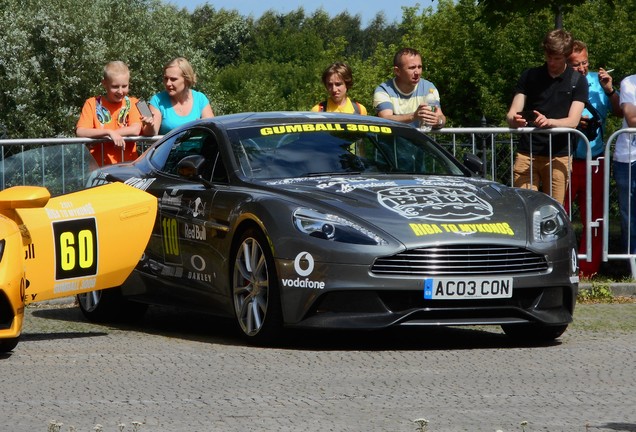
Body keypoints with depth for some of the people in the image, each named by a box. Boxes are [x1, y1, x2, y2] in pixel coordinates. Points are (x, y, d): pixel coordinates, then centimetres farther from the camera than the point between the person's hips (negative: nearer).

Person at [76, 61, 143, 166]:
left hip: (127, 164, 0)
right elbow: (80, 132, -6)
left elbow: (135, 130, -7)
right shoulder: (92, 103, 6)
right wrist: (109, 132, -17)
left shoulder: (132, 103, 9)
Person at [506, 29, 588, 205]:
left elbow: (573, 121, -5)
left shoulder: (577, 82, 4)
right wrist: (514, 120, -21)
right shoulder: (530, 76, 9)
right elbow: (512, 113, 4)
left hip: (558, 157, -1)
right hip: (526, 155, 1)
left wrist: (549, 121, -26)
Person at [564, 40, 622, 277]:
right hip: (565, 161, -3)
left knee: (594, 218, 6)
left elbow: (620, 112, 8)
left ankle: (588, 268, 13)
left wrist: (609, 90, -6)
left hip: (594, 162, 3)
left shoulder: (598, 82, 6)